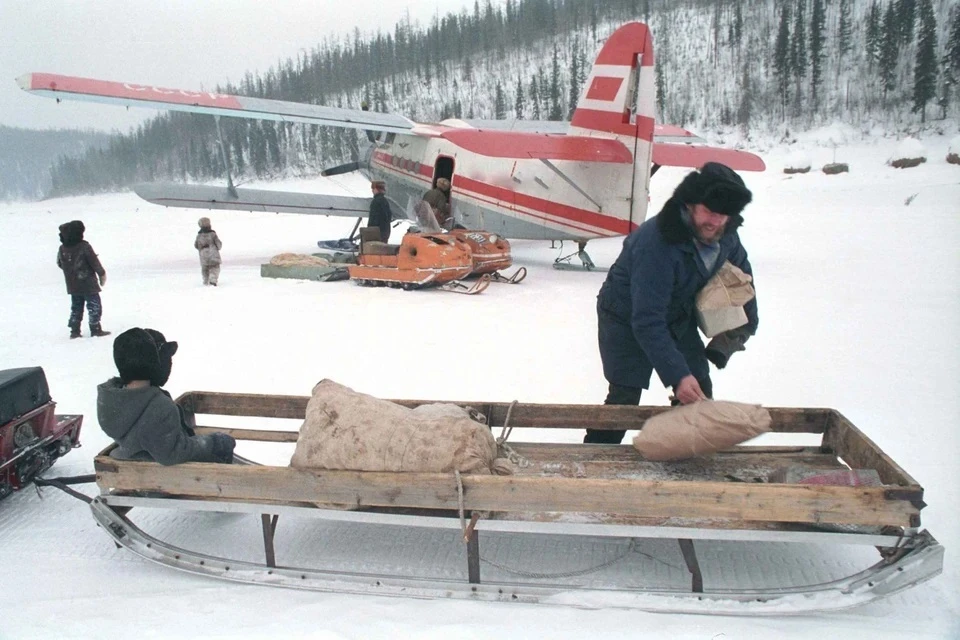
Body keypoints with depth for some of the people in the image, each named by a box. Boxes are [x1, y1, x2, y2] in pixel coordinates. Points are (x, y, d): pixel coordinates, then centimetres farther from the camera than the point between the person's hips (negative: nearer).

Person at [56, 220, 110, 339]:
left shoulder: (62, 249, 1)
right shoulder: (84, 247, -18)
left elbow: (59, 264, 13)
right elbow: (95, 262, -14)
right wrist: (102, 274, 1)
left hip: (72, 286, 6)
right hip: (88, 284, -6)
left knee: (76, 307, 15)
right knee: (94, 306, 3)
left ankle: (74, 330, 16)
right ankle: (95, 329, 3)